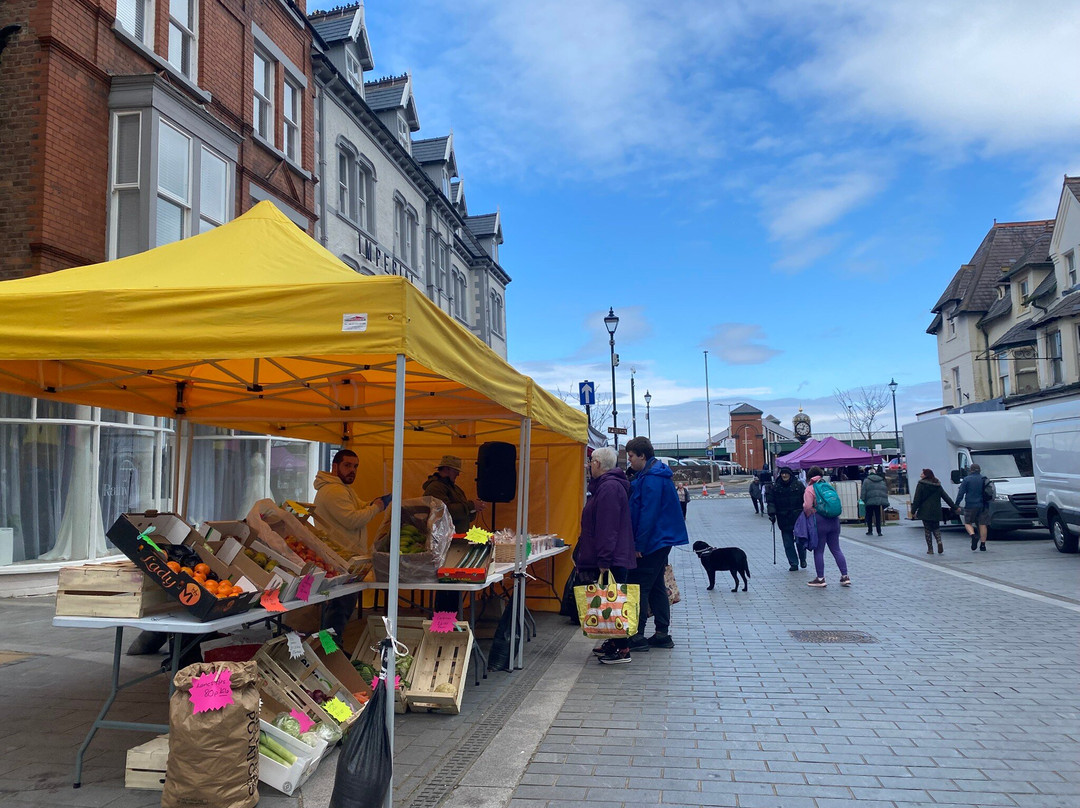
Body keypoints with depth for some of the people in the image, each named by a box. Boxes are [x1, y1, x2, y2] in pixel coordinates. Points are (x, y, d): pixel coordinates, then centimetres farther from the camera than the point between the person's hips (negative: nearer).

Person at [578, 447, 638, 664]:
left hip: (612, 560, -11)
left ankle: (622, 649, 0)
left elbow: (607, 528, -23)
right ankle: (614, 642, 25)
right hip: (614, 558, 11)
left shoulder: (609, 487, -18)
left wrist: (604, 561, -23)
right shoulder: (607, 485, 17)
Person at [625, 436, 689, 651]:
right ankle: (662, 634, 20)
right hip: (662, 540, 11)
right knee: (656, 587, 14)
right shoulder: (654, 474, 15)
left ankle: (637, 636, -3)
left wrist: (639, 545, -19)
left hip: (652, 542, -11)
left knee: (638, 588, -6)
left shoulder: (651, 478, -18)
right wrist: (640, 543, 20)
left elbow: (648, 514, -23)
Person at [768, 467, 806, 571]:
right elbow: (771, 501, 6)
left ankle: (802, 559, 25)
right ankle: (793, 564, 9)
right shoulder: (775, 487, 3)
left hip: (798, 517, -1)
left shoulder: (798, 485, 0)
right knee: (788, 543, 1)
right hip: (783, 519, 1)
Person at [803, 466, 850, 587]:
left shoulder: (810, 488, -5)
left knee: (818, 551, 2)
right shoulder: (829, 485, 13)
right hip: (834, 520, 6)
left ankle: (820, 578, 4)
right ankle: (845, 576, 9)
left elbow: (807, 507, -12)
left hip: (819, 521, -6)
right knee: (836, 549, 11)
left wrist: (808, 516, 6)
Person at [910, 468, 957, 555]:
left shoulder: (921, 485, -7)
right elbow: (946, 497, 10)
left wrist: (913, 510, -5)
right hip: (936, 512, 4)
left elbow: (916, 499, -9)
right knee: (936, 528, 18)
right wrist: (954, 506, 14)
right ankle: (939, 542, -8)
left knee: (927, 530, 3)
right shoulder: (938, 486, 9)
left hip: (925, 512, -4)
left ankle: (930, 549, 2)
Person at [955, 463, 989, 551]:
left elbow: (961, 493, -7)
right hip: (983, 506, 3)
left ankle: (973, 535, -19)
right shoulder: (984, 479, 9)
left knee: (968, 523, 9)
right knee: (982, 524, 7)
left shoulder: (966, 480, -4)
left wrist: (957, 505, -3)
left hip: (970, 506, -3)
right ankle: (983, 544, 6)